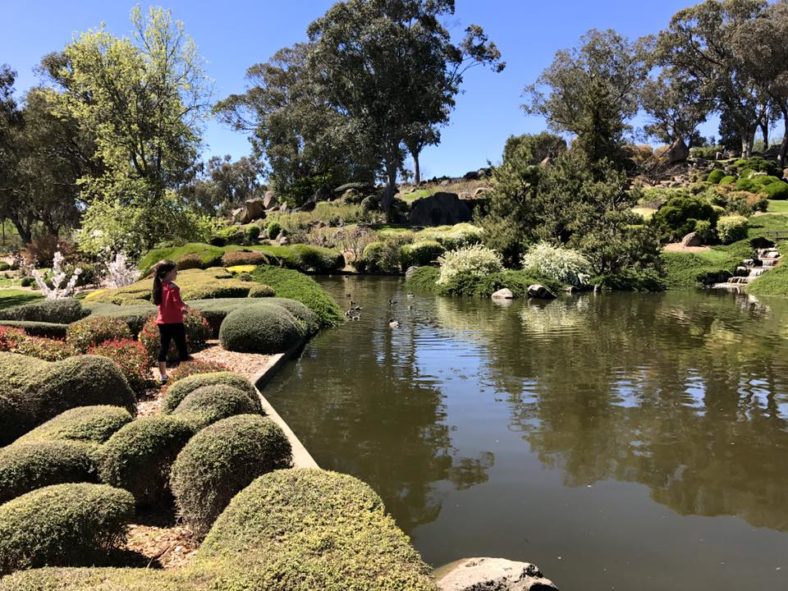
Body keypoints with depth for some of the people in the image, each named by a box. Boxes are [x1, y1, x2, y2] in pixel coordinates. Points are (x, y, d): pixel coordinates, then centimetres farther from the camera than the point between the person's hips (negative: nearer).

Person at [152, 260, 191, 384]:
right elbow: (178, 303, -25)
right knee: (182, 347, 2)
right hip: (175, 322, -8)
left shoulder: (159, 286, 7)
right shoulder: (173, 287, -18)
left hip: (162, 322, 8)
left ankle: (164, 376, 17)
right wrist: (184, 306, -2)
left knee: (163, 348, 11)